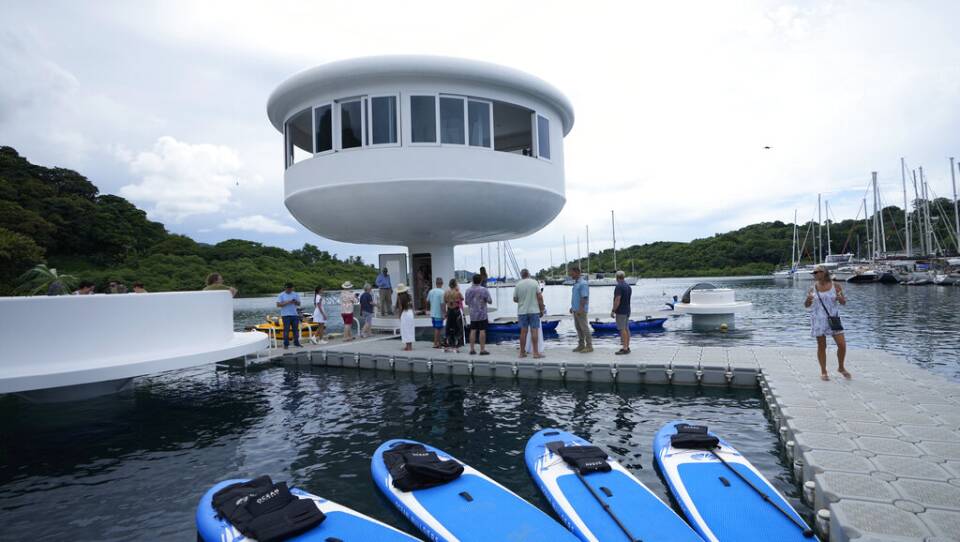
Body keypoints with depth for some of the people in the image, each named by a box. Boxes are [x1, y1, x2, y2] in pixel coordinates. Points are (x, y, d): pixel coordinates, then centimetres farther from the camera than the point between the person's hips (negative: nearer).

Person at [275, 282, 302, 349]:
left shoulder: (296, 294, 11)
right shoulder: (281, 295, 2)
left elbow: (299, 304, 9)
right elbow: (278, 304, -6)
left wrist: (295, 302, -14)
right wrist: (287, 302, -18)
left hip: (295, 314, 3)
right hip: (286, 315, -3)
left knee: (296, 329, 6)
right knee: (286, 330, -4)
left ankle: (296, 343, 14)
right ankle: (286, 344, 1)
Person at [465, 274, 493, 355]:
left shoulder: (468, 290, 2)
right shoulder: (484, 290, -12)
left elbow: (466, 302, 11)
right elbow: (490, 301, -11)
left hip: (472, 314, 4)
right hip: (482, 314, -4)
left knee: (473, 331, 9)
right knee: (482, 331, -1)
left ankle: (472, 349, 11)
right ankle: (482, 350, 0)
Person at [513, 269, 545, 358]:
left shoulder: (518, 285, 0)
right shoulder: (535, 283, -3)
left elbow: (515, 299, 4)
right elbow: (540, 297, -7)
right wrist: (541, 309, 1)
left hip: (522, 311, 2)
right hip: (534, 311, -2)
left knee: (523, 331, 7)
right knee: (534, 331, 0)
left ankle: (522, 352, 12)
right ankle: (536, 352, -1)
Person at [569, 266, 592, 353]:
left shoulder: (583, 283, -16)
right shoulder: (576, 283, 15)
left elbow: (584, 297, -21)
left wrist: (580, 309, -24)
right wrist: (572, 307, 20)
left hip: (580, 310, -10)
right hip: (575, 309, 10)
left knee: (584, 328, -5)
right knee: (578, 327, 12)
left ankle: (589, 346, 2)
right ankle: (581, 345, 19)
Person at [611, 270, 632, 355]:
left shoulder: (619, 286, -16)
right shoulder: (628, 286, 12)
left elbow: (617, 300, -21)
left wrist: (613, 311, -16)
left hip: (621, 311, -9)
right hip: (627, 311, 9)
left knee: (622, 329, -8)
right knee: (626, 329, 11)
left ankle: (624, 348, -8)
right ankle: (627, 347, 14)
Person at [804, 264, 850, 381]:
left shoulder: (835, 286, -1)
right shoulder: (813, 288, 1)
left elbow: (844, 303, 3)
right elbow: (806, 305, 5)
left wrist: (840, 298, -20)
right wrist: (808, 299, -17)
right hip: (819, 320, 0)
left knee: (842, 344, -3)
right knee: (821, 347, 4)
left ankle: (841, 368, 22)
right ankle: (823, 372, 14)